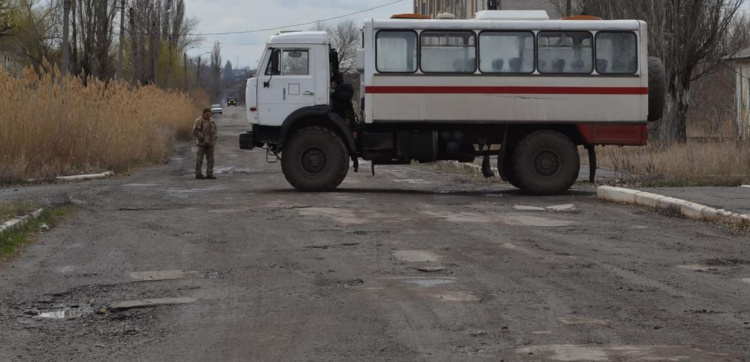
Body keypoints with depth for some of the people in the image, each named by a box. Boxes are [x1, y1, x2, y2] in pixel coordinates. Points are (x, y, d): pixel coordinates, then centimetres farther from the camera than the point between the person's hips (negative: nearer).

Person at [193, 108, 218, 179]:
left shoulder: (211, 121, 11)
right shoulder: (199, 121, -9)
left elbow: (214, 129, 24)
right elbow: (195, 131, -14)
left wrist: (214, 138, 9)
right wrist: (202, 138, -16)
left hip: (210, 144, 6)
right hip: (202, 143, -6)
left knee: (210, 159, 2)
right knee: (199, 159, -3)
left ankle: (209, 174, 6)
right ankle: (198, 174, 3)